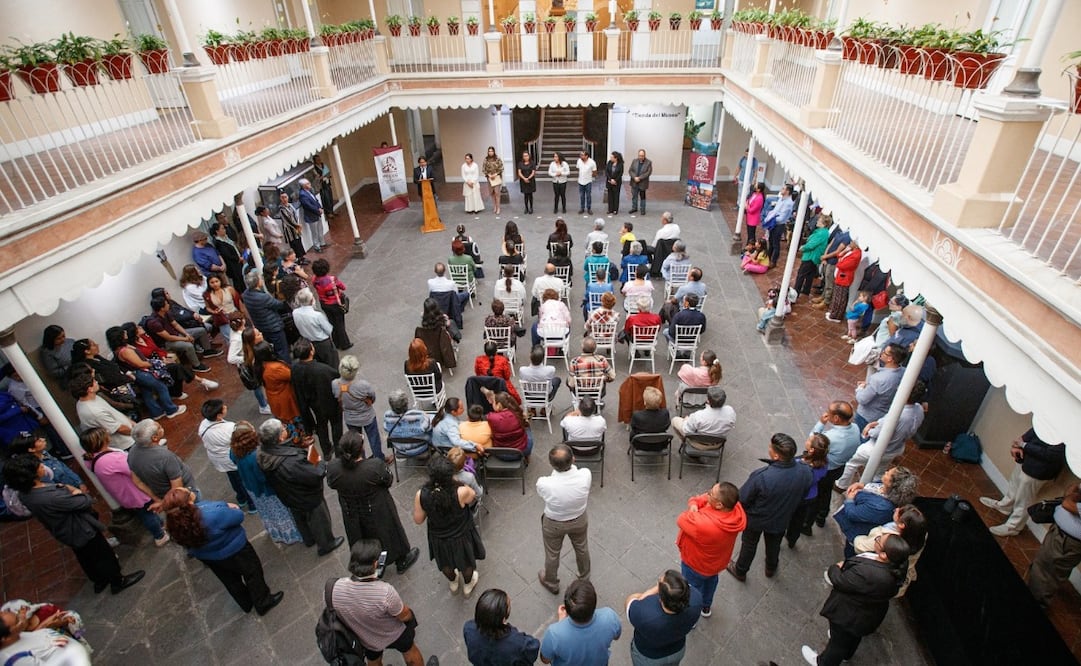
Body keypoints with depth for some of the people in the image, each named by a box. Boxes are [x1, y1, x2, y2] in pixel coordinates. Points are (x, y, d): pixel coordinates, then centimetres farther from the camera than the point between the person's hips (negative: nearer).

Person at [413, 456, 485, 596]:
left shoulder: (421, 495, -31)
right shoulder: (461, 492, -38)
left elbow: (418, 520, -13)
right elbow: (472, 495, -13)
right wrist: (455, 481, -7)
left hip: (438, 537, 2)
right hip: (461, 536, -2)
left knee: (445, 564, 35)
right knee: (466, 563, 31)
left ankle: (453, 583, 63)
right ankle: (468, 585, 59)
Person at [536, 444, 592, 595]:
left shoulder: (543, 484, -38)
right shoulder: (586, 475, -34)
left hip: (553, 524, -2)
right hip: (579, 520, 2)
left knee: (552, 555, 28)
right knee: (582, 549, 32)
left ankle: (551, 583, 56)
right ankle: (584, 578, 60)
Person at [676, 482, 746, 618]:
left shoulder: (703, 524, -48)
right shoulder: (736, 508, -28)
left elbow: (681, 520, -26)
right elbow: (697, 499, -14)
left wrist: (692, 511, -12)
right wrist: (694, 504, -32)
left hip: (696, 564, -5)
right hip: (717, 560, 6)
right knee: (711, 580, 36)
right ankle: (706, 607, 64)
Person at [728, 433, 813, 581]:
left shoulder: (761, 476, -43)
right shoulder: (805, 472, -29)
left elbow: (742, 499, -26)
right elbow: (803, 495, -7)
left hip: (756, 519, -3)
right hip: (781, 519, 4)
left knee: (749, 545, 25)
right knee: (774, 544, 33)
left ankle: (740, 571, 50)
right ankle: (771, 569, 61)